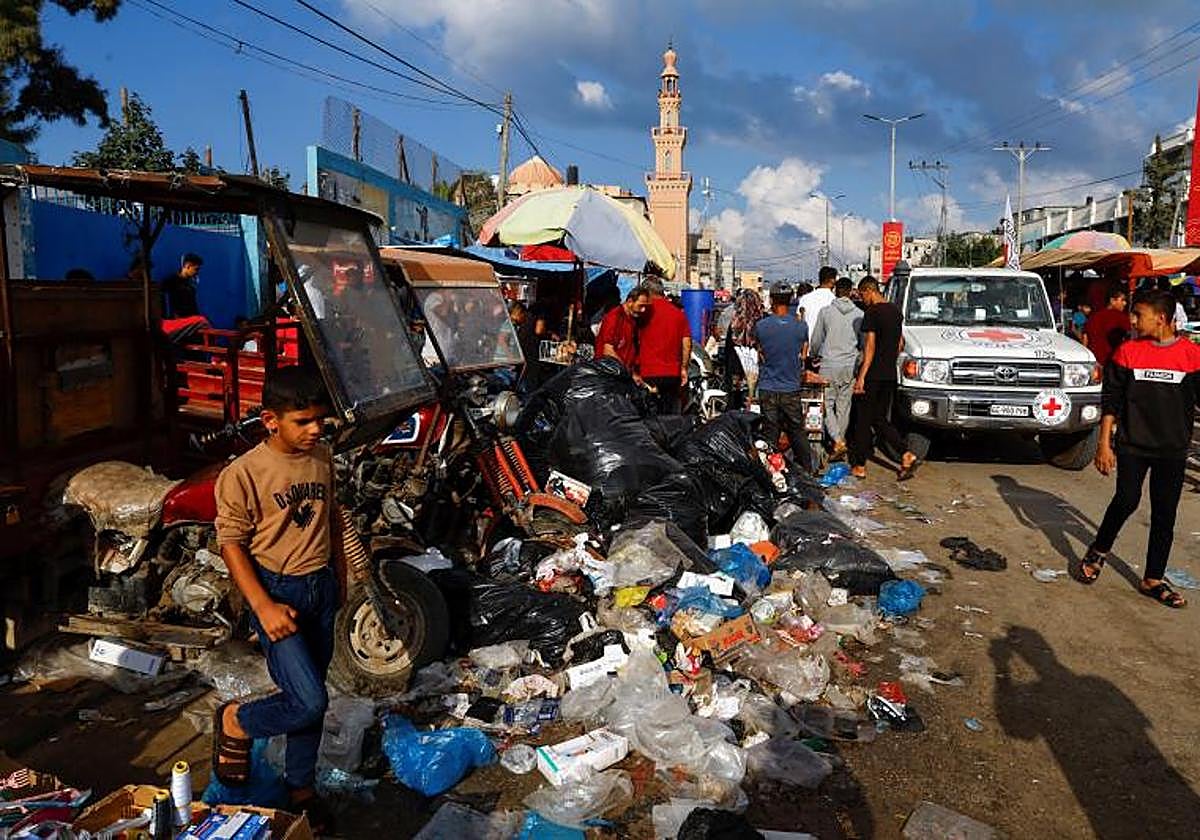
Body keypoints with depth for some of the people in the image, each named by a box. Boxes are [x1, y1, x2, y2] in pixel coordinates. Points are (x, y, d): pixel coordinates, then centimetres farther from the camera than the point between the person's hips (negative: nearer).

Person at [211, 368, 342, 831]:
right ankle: (235, 723, 16)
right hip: (275, 589, -6)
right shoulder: (243, 474, -17)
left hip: (321, 587, 6)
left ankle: (301, 785, 36)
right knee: (309, 701, -14)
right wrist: (263, 606, -19)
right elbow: (231, 542, -13)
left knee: (310, 697, 16)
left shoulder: (322, 457, 1)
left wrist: (339, 574, 19)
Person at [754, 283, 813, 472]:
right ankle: (806, 471, 18)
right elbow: (803, 356, 7)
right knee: (797, 432, 11)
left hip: (767, 388, -1)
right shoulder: (801, 326, -5)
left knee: (770, 433, 5)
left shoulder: (760, 326, -8)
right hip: (791, 388, 1)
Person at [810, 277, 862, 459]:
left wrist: (812, 354, 24)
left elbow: (816, 340, 4)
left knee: (827, 404, 2)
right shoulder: (859, 314, 0)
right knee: (844, 406, 12)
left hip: (829, 364, -2)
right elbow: (864, 342, 7)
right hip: (850, 365, 3)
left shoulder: (825, 312, -4)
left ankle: (838, 441, -13)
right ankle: (841, 438, 19)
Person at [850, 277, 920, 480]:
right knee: (880, 419, 14)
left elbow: (870, 347, -18)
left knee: (863, 420, 3)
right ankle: (907, 455, 0)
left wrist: (861, 376, -18)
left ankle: (860, 466, 8)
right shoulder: (896, 310, 12)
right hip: (890, 375, 8)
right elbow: (900, 344, 17)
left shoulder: (872, 313, -13)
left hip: (873, 375, -7)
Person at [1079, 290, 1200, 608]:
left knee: (1165, 513, 6)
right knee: (1127, 501, -8)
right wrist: (1104, 444, -4)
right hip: (1132, 445, -1)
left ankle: (1153, 580, 18)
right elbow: (1111, 402, 0)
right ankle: (1099, 551, 19)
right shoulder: (1127, 352, -2)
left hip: (1173, 450, 1)